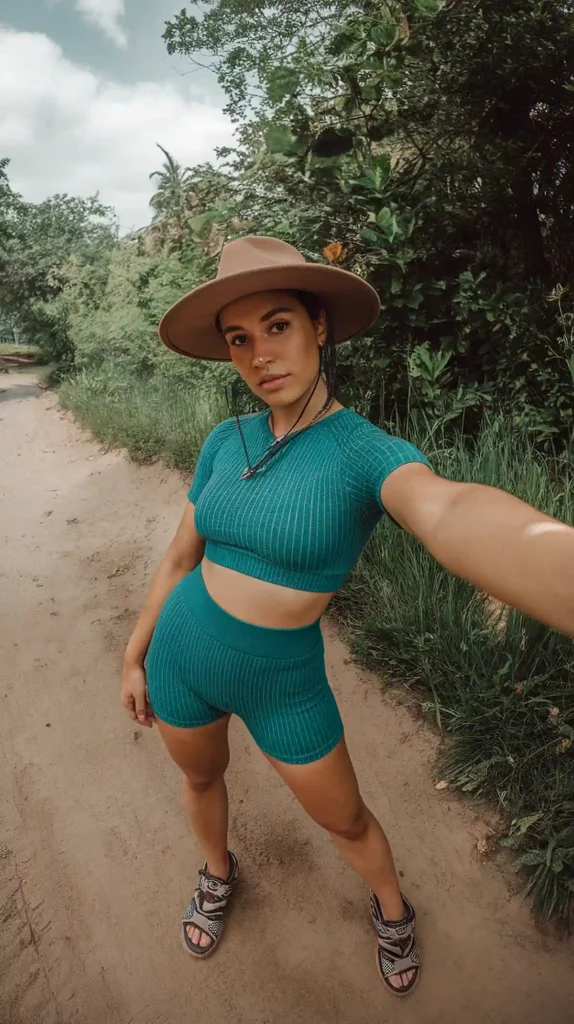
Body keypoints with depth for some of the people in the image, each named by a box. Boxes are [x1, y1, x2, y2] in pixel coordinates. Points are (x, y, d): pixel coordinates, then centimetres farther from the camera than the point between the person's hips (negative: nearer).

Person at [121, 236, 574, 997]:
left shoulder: (372, 453, -23)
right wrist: (135, 657, 11)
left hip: (283, 682, -3)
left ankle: (392, 908, 54)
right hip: (182, 658, 4)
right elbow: (182, 555, 4)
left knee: (346, 820, 19)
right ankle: (219, 873, 63)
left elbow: (460, 521, -47)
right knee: (201, 779, 28)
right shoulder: (227, 441, -8)